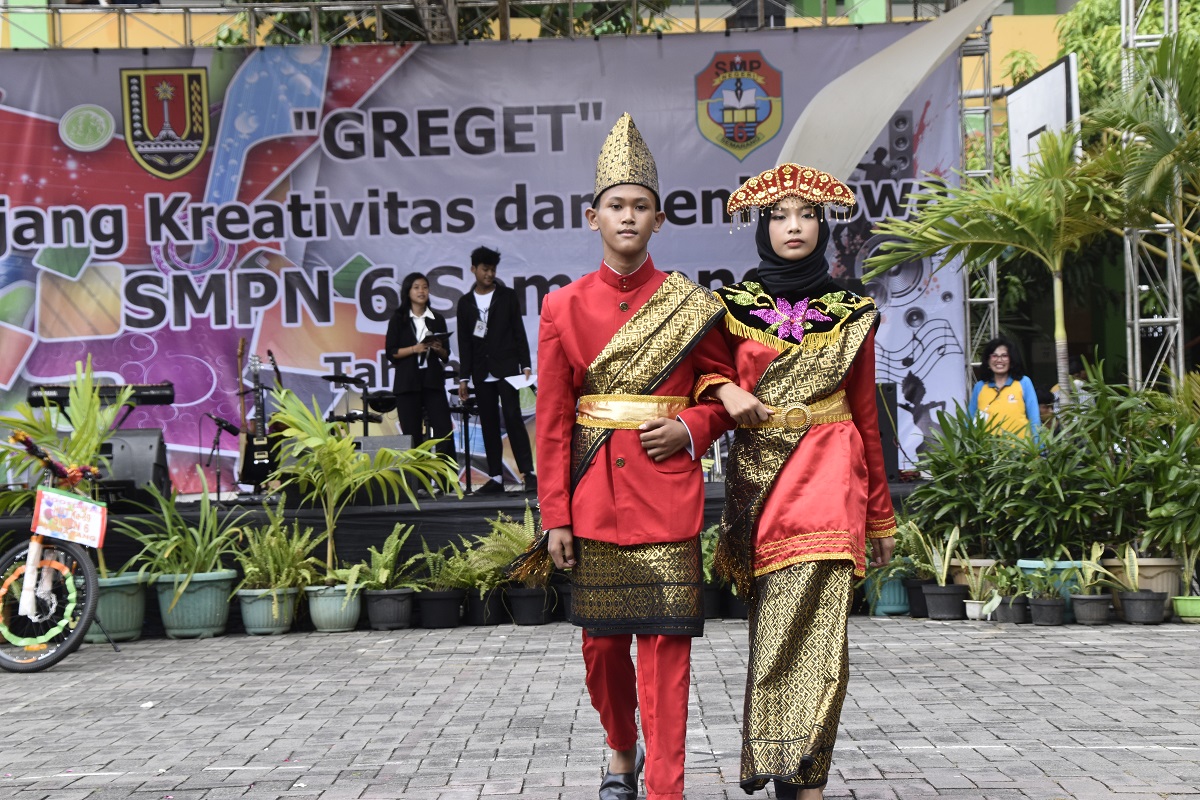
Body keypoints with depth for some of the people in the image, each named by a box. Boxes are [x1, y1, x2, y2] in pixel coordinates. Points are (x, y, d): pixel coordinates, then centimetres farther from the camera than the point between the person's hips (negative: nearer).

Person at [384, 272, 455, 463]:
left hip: (433, 380, 2)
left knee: (444, 432, -6)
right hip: (407, 382, -2)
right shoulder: (398, 319, 5)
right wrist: (414, 349, -15)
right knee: (412, 435, -1)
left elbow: (446, 354, 13)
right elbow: (390, 353, -2)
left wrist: (439, 349, -9)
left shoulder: (437, 319, 12)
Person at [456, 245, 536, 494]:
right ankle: (496, 477, 7)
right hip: (482, 374, 3)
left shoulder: (507, 296, 5)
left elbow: (519, 332, 3)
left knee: (513, 418, -12)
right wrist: (463, 377, 6)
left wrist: (526, 365, -6)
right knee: (489, 425, 3)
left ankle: (528, 473, -14)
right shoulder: (465, 303, 10)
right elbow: (464, 343, 10)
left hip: (507, 368, -3)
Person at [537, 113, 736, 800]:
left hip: (667, 494, -1)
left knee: (665, 642, -3)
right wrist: (556, 516, 0)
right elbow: (553, 422, 3)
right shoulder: (564, 308, 4)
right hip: (594, 496, 2)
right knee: (602, 641, 12)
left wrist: (691, 428, -8)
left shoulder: (692, 305, 2)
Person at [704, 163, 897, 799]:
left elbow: (865, 415, 13)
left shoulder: (852, 314, 11)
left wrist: (881, 515, 14)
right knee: (795, 628, -2)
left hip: (830, 475, 0)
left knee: (815, 629, -11)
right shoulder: (733, 307, 8)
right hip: (759, 473, 0)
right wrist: (726, 392, -8)